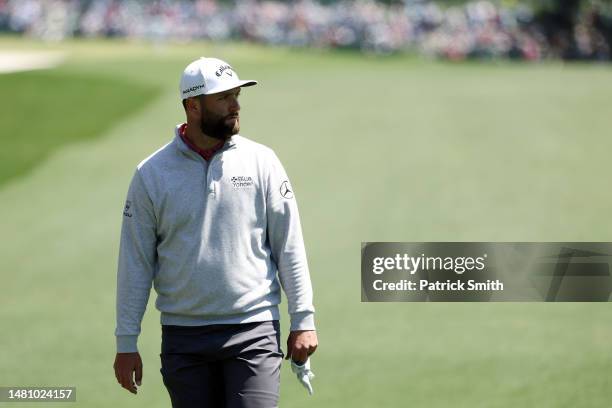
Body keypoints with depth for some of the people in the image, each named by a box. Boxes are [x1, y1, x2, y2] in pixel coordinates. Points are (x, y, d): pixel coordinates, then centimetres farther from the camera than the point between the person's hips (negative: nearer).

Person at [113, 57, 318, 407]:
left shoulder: (261, 161, 3)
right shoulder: (151, 174, 2)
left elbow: (289, 246, 5)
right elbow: (136, 262, 4)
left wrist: (303, 319, 0)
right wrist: (126, 343, 3)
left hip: (253, 332, -1)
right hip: (184, 337, 1)